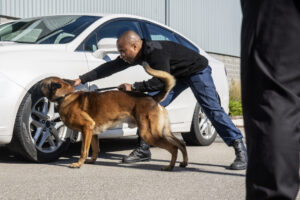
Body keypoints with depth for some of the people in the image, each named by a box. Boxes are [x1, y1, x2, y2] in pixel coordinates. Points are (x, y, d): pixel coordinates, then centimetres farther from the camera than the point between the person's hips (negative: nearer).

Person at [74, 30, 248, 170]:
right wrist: (82, 79, -2)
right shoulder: (138, 54, -7)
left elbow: (161, 82, -35)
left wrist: (133, 87, -32)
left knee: (212, 109, -17)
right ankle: (144, 150, 2)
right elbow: (110, 68, -1)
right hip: (177, 75, 9)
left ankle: (241, 151, -17)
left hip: (198, 70, -9)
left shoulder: (156, 51, -34)